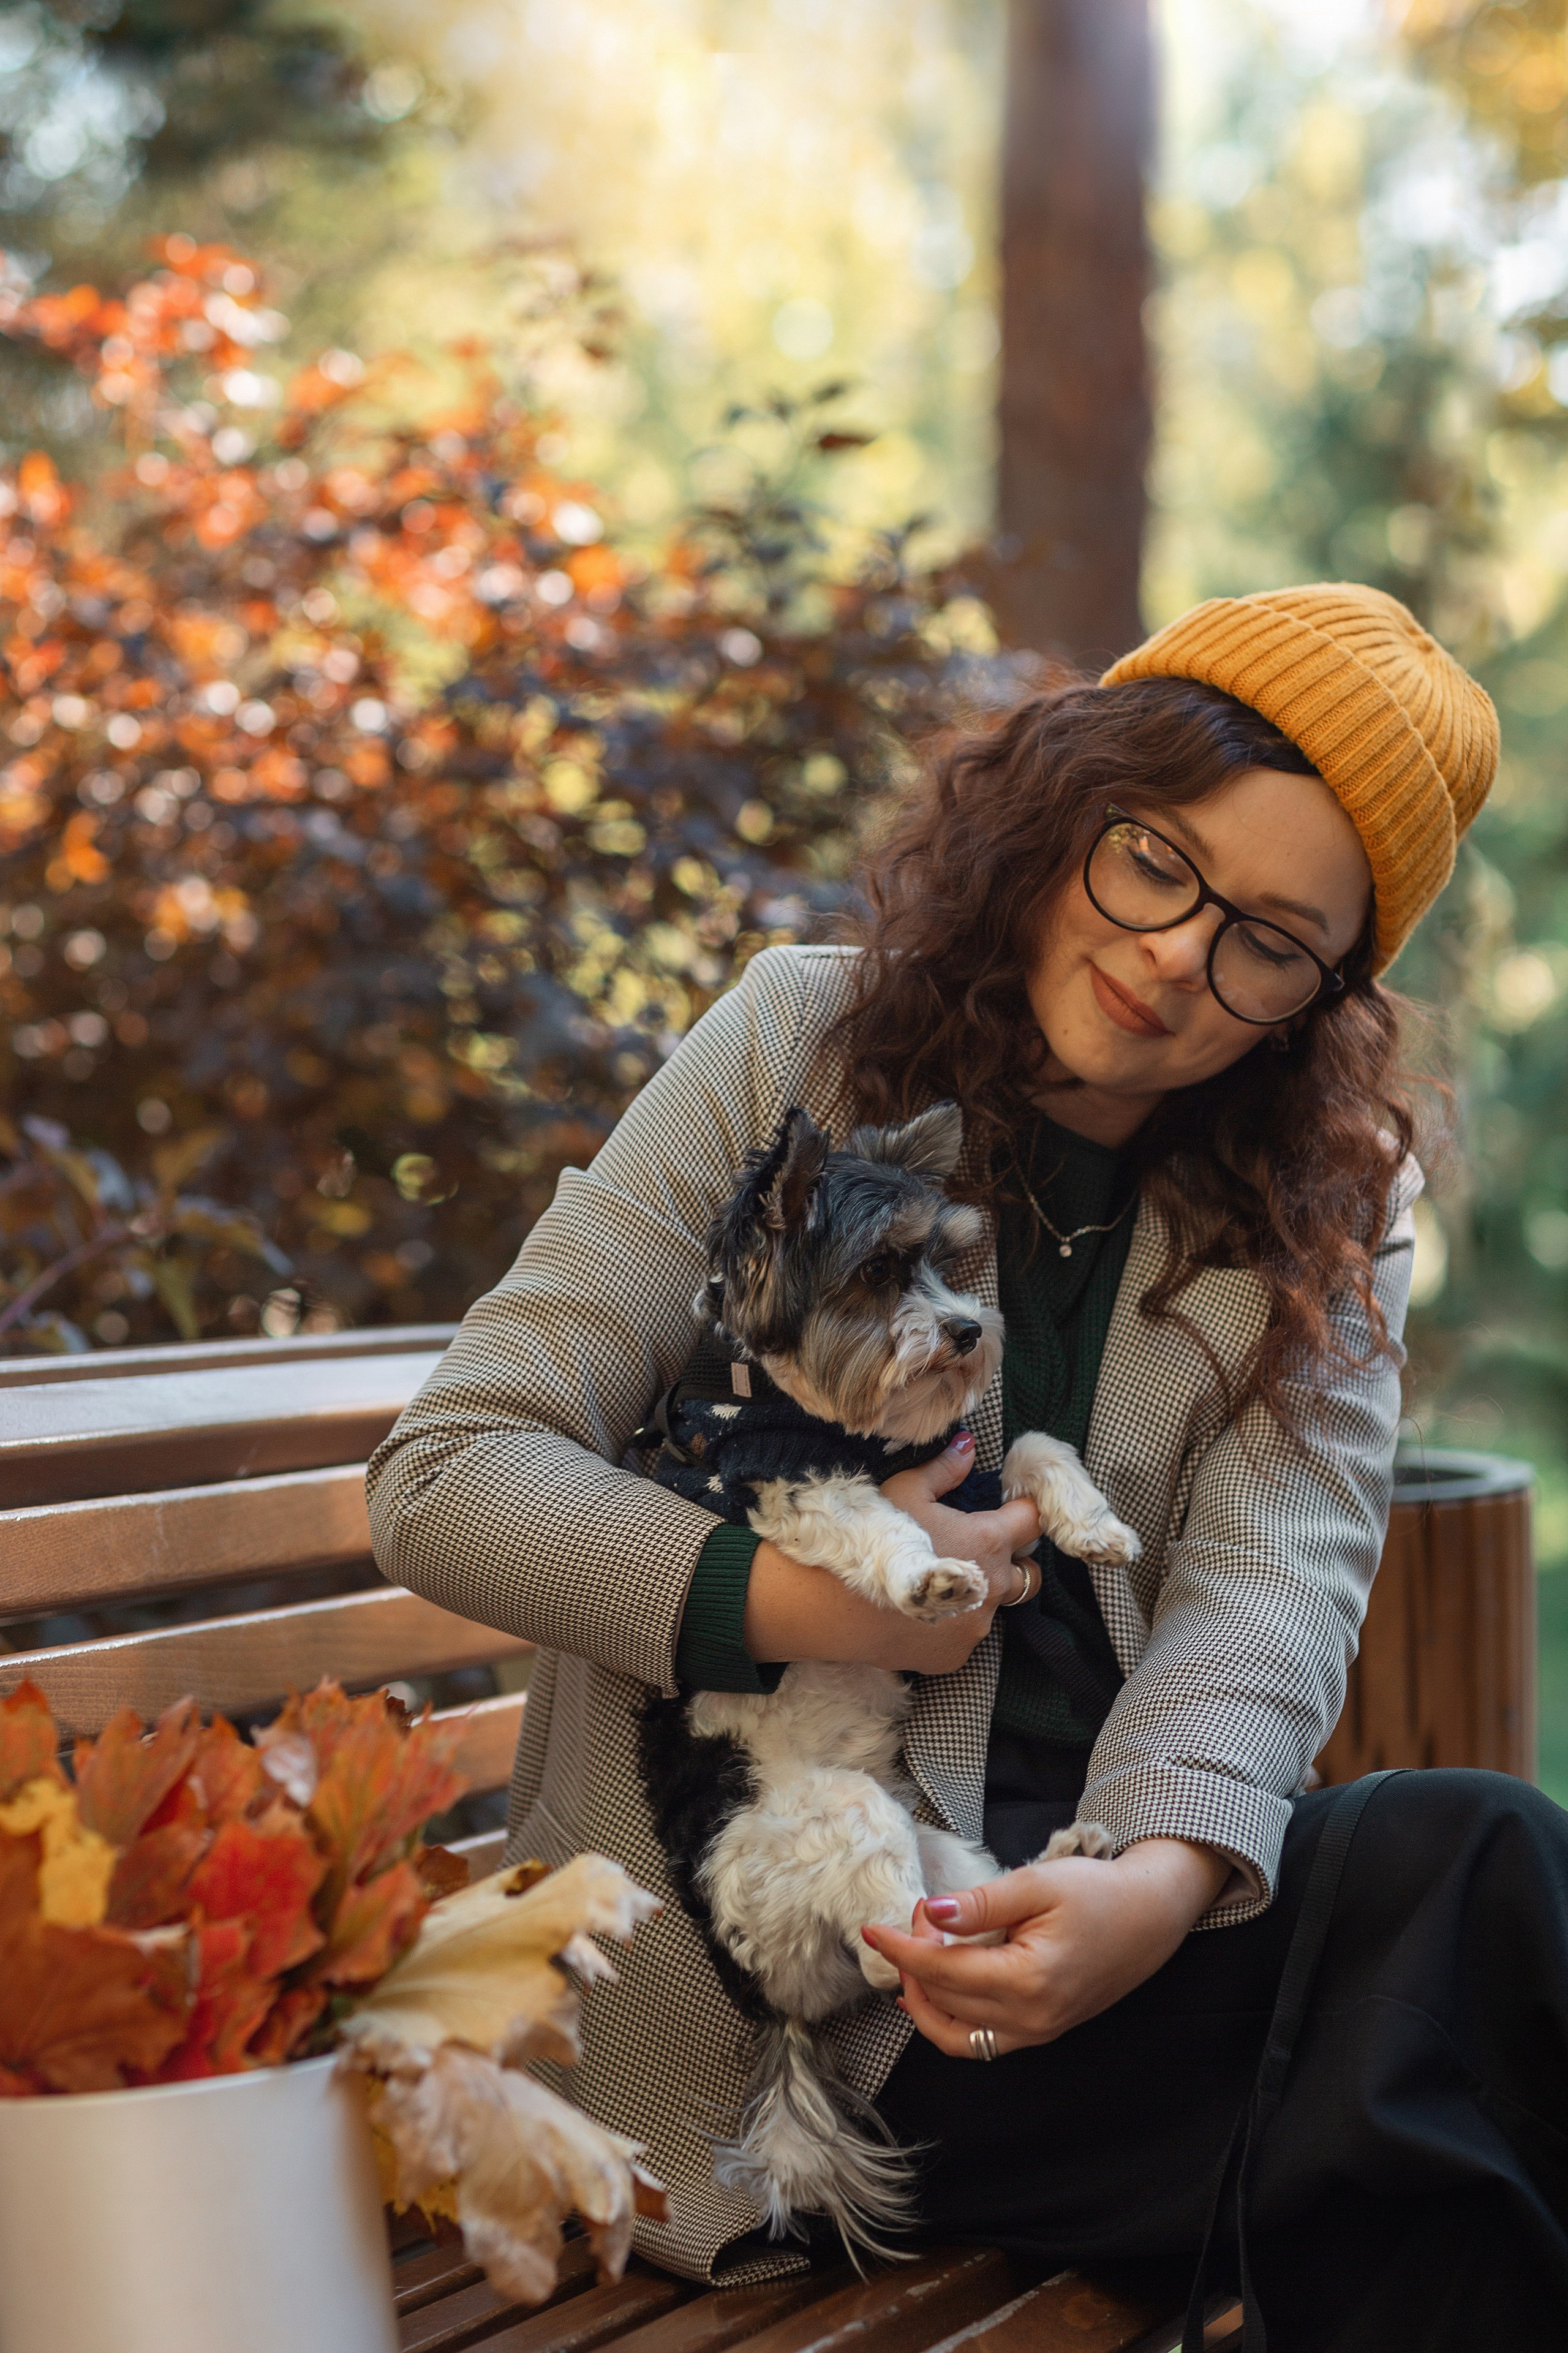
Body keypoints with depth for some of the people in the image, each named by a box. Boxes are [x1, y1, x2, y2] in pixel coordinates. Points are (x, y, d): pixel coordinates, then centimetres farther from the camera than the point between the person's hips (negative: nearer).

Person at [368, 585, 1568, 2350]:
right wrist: (790, 1600, -18)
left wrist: (1164, 1872, -28)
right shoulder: (798, 1051, -1)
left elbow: (1274, 1576, -8)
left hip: (1109, 1875, 4)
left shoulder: (1329, 1209, 9)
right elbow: (446, 1475, -4)